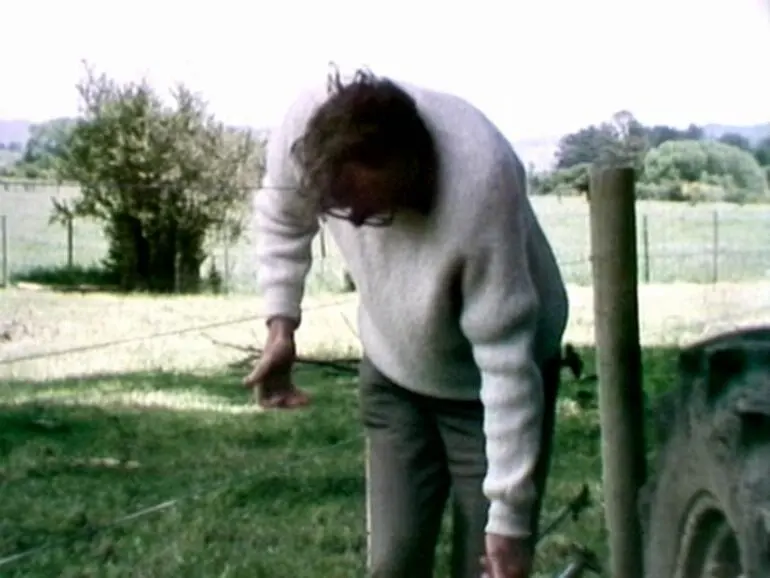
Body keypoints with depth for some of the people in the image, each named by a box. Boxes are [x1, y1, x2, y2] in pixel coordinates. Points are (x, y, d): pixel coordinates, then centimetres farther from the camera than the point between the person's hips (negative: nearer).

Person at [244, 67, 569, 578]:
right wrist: (281, 324, -7)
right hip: (395, 372, 4)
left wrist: (509, 513, -30)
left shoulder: (480, 189, -40)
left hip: (486, 384, -4)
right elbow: (282, 217, 1)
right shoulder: (306, 127, -26)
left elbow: (506, 362, -34)